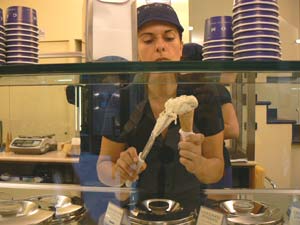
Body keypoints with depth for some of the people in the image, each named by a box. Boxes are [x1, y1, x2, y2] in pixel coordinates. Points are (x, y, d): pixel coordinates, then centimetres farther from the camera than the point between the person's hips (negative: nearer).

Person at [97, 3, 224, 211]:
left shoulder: (203, 97, -11)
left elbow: (217, 170, -5)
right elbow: (104, 166, -3)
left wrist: (198, 164, -26)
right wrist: (118, 172, -24)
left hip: (191, 207, -1)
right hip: (136, 208, 2)